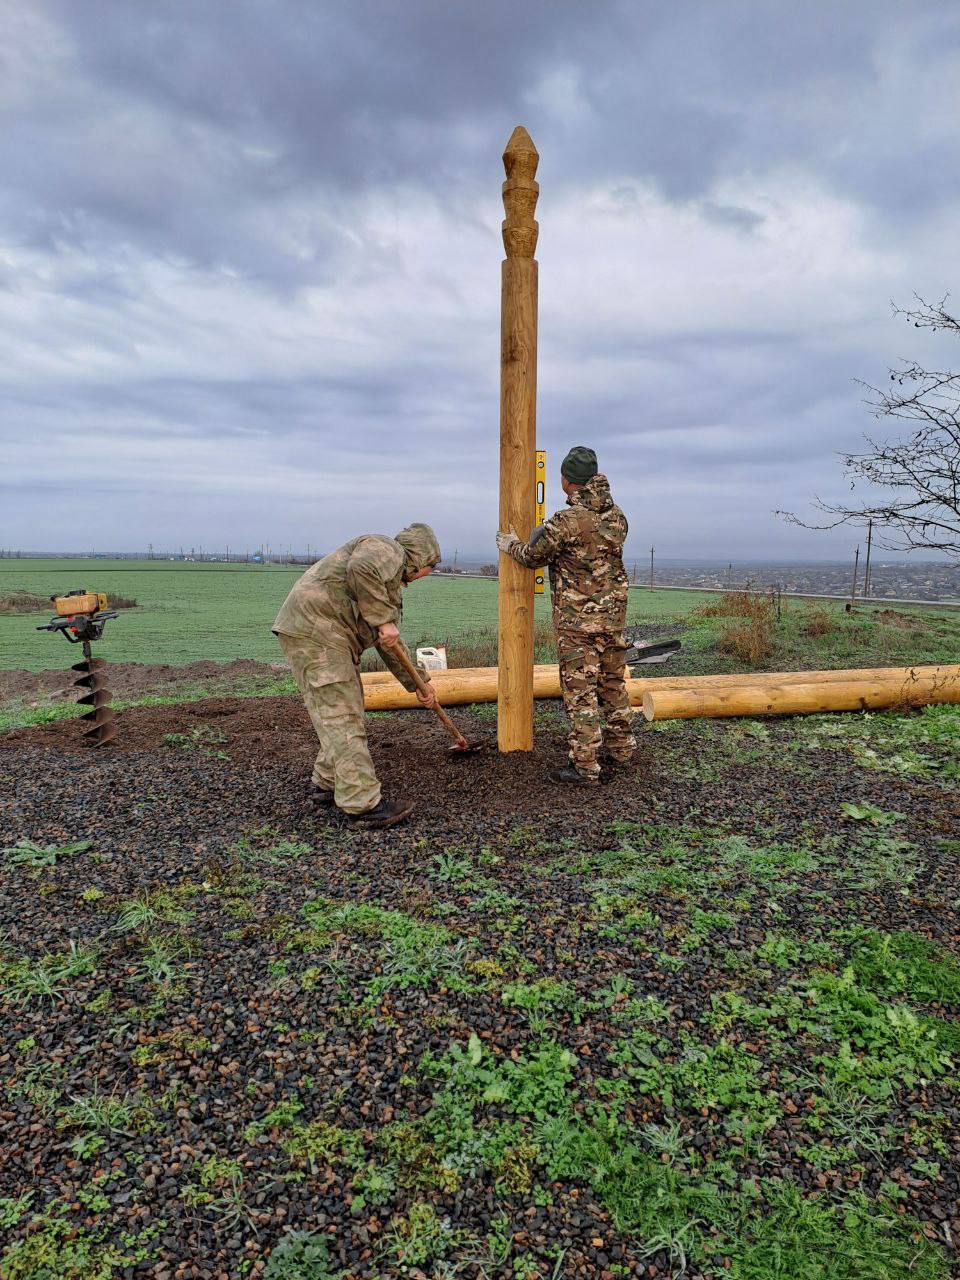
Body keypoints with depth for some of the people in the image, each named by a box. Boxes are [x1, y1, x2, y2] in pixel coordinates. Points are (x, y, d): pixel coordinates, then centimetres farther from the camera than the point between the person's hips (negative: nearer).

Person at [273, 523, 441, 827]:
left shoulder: (390, 582, 27)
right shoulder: (387, 549, -2)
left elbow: (391, 643, 32)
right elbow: (361, 568, -27)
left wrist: (418, 683, 33)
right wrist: (383, 619, -20)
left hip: (332, 636, 11)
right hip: (315, 630, -11)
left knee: (347, 711, 17)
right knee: (342, 719, -11)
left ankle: (327, 785, 27)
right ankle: (363, 804, -9)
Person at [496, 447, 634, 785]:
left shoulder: (567, 521, -17)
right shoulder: (617, 516, 4)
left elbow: (532, 556, -5)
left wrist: (510, 544, 17)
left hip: (578, 618, -7)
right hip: (614, 612, 7)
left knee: (580, 690, -2)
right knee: (613, 681, 18)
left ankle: (585, 767, 2)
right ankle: (620, 747, 31)